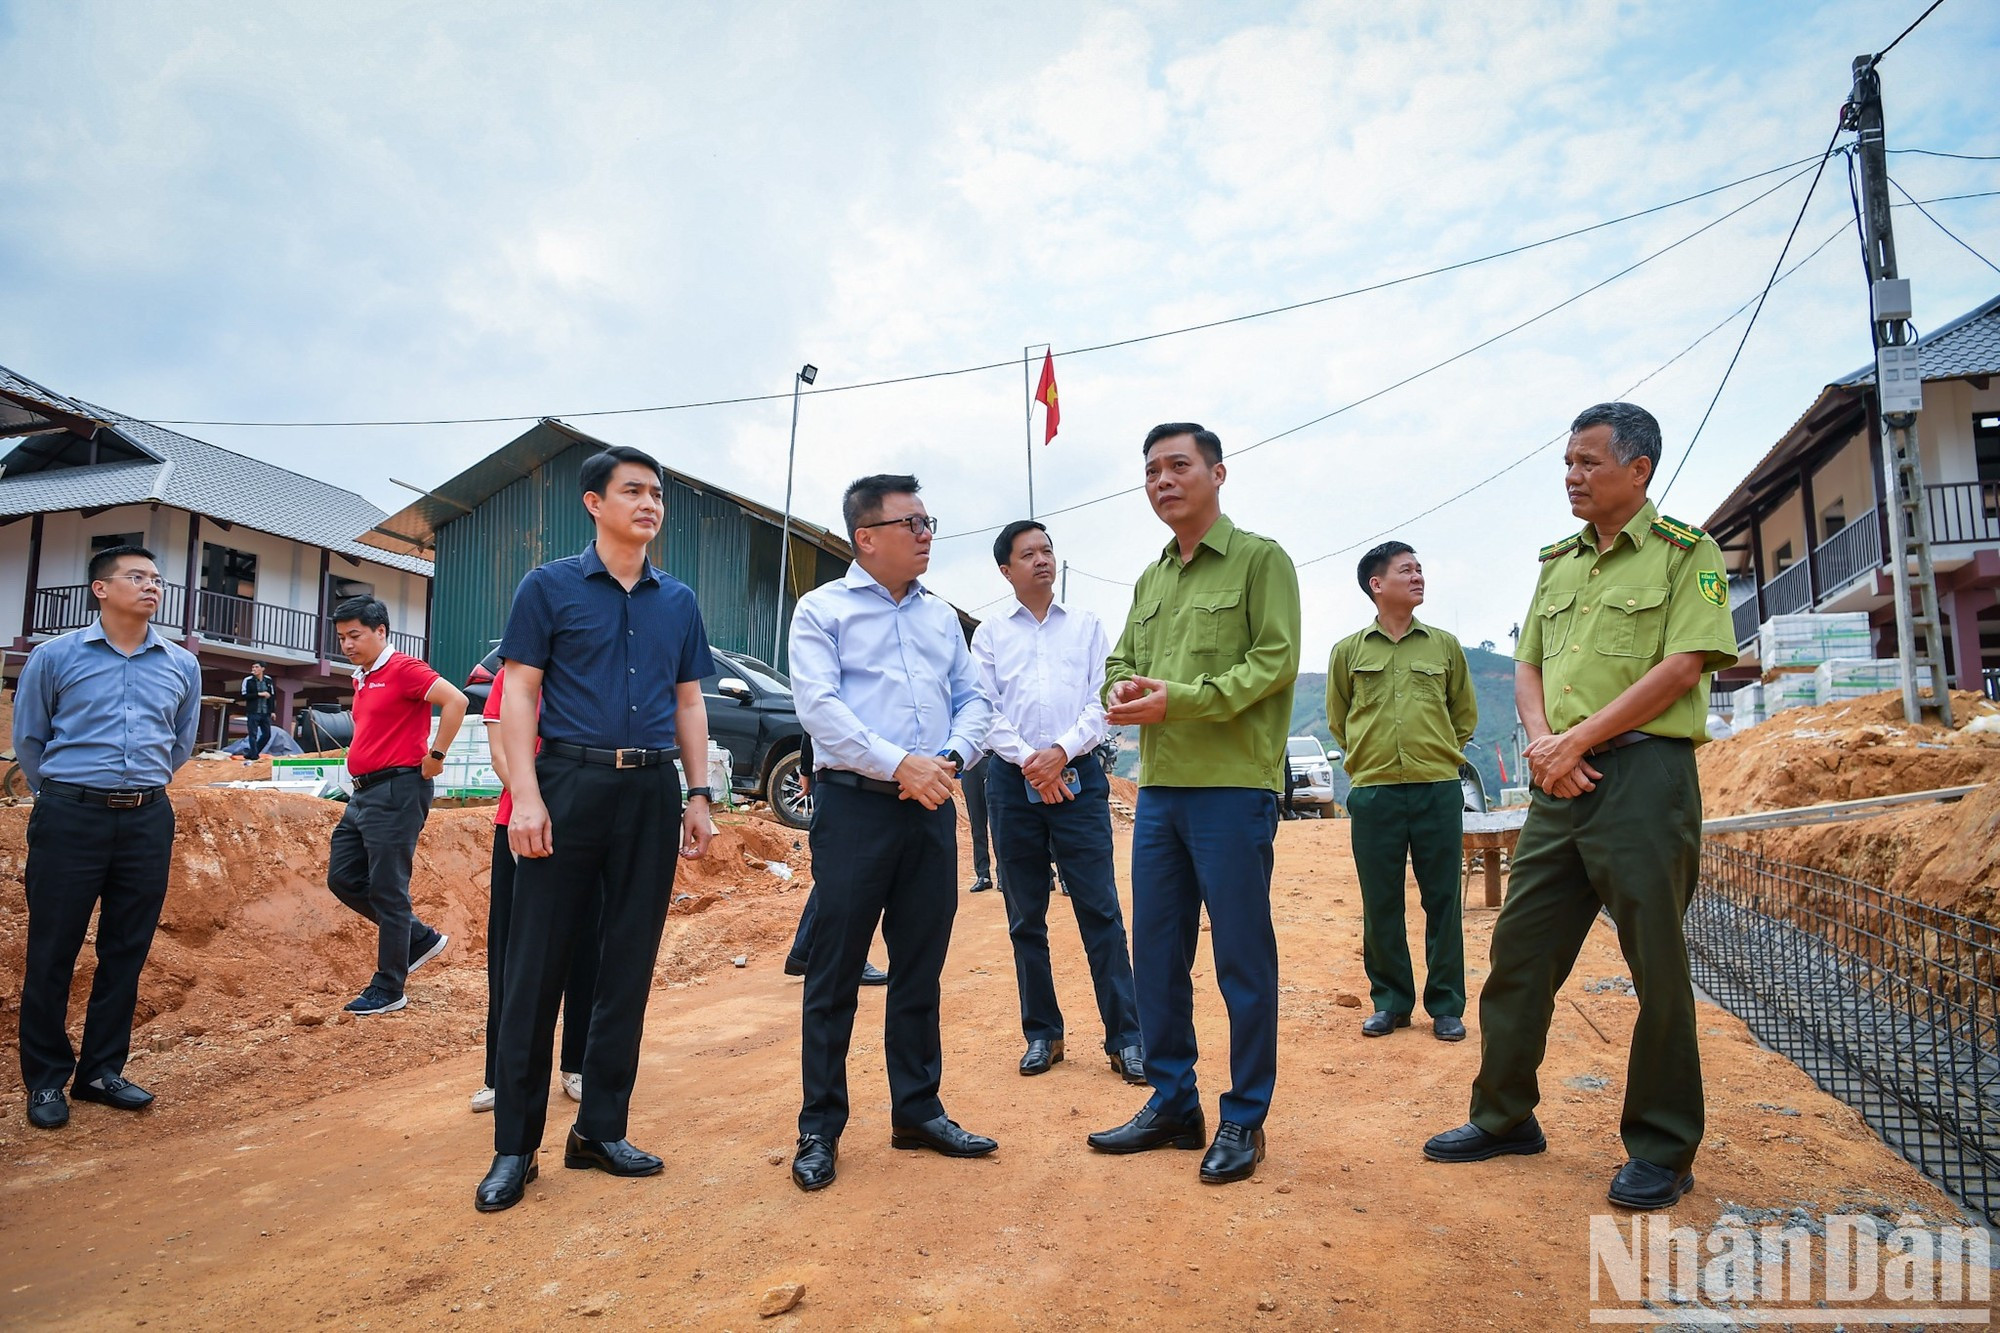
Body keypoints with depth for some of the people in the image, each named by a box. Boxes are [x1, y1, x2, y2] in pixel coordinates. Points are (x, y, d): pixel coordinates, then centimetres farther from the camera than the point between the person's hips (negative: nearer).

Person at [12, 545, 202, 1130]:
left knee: (126, 952, 8)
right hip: (70, 819, -3)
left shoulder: (182, 665, 8)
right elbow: (28, 741, 9)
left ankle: (101, 1071, 21)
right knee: (52, 952, 3)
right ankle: (46, 1079, 17)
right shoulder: (56, 656, -1)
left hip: (148, 821, 3)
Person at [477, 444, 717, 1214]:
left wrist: (698, 794, 6)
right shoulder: (549, 587, 2)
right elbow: (518, 697, -2)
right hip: (571, 783, -3)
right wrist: (526, 796, -13)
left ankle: (601, 1129, 21)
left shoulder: (679, 601, 13)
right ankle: (514, 1147, 13)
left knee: (629, 967, 8)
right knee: (536, 967, 1)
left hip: (653, 792, 4)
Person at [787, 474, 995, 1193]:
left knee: (921, 969, 12)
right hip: (855, 804, -5)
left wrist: (950, 758, -7)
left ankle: (917, 1110, 26)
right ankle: (819, 1128, 15)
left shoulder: (942, 616, 16)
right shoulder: (823, 609, 0)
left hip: (932, 808, 5)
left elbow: (972, 700, 13)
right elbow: (819, 706, -12)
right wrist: (900, 764, -19)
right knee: (835, 972, 2)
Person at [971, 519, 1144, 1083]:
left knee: (1100, 910, -4)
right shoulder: (989, 634, 10)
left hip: (1077, 776, -1)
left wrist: (1061, 752, -11)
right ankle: (1042, 1034, 18)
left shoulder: (1086, 625, 11)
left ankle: (1125, 1037, 3)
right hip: (1014, 781, 1)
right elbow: (985, 711, 2)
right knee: (1026, 917, 7)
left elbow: (1101, 701, 3)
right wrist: (1030, 761, -11)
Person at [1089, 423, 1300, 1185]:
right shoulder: (1150, 580, 19)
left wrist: (1178, 699, -18)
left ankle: (1245, 1118, 17)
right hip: (1158, 787, 7)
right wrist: (1121, 693, -5)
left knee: (1242, 959, 3)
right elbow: (1122, 662, 19)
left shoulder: (1261, 559, -2)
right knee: (1156, 953, 11)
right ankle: (1172, 1102, 26)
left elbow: (1276, 661, -11)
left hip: (1234, 787, -6)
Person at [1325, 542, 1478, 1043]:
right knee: (1380, 904, 5)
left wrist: (1437, 755, 11)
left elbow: (1465, 714, 17)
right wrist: (1371, 756, 10)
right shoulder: (1348, 650, 5)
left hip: (1439, 791, 0)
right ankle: (1390, 1001, 19)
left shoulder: (1445, 645, 8)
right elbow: (1338, 720, 15)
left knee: (1443, 901, 4)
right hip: (1373, 793, 0)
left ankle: (1446, 1005, 16)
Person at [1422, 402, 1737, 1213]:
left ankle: (1662, 1148, 18)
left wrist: (1579, 740, -14)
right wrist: (1542, 741, -4)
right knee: (1519, 948, 9)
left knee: (1657, 966, 2)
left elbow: (1681, 668, -11)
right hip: (1560, 782, 6)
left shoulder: (1687, 553, 0)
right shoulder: (1559, 563, 18)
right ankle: (1504, 1116, 23)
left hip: (1642, 774, -6)